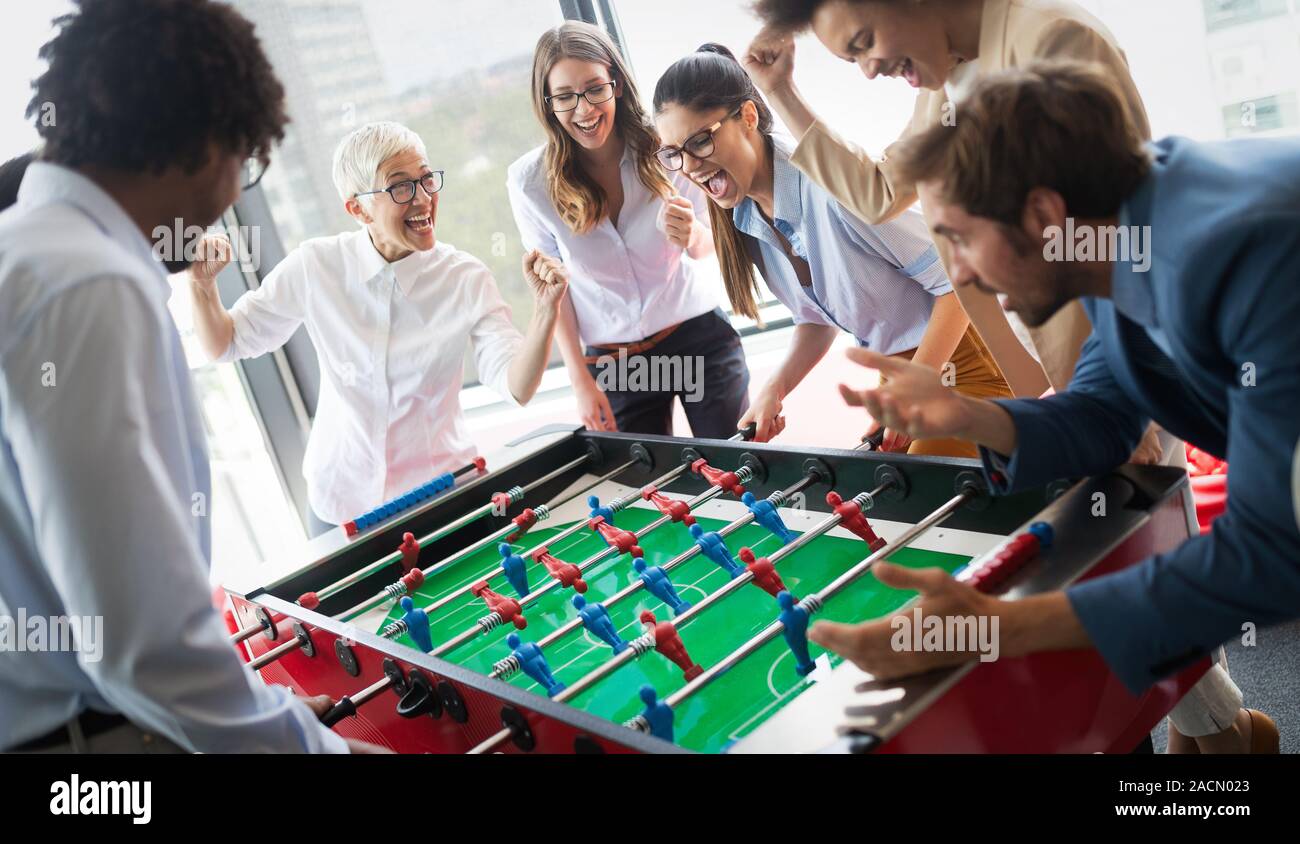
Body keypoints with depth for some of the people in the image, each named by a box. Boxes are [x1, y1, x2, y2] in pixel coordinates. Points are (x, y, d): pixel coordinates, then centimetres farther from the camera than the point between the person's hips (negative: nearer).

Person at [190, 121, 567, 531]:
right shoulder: (315, 266, -11)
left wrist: (546, 310, -37)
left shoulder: (466, 279, -13)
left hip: (442, 495, -1)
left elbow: (517, 387, -22)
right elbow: (225, 344, 0)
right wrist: (202, 286, -19)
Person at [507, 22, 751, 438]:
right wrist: (581, 382, -2)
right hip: (612, 362, 0)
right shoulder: (529, 181, -10)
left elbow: (708, 246, 0)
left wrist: (691, 235, -24)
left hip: (701, 337, 0)